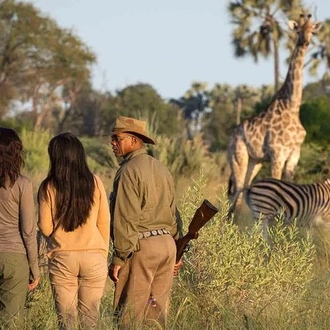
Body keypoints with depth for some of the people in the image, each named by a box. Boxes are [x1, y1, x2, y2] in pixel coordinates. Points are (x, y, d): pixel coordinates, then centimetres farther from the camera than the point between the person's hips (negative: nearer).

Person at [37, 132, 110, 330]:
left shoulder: (49, 187, -4)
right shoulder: (94, 183, 0)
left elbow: (46, 228, -3)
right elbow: (105, 222, 4)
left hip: (63, 258, -1)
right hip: (94, 256, 1)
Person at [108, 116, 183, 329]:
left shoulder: (129, 171, -10)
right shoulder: (161, 169, 16)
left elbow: (126, 219, -16)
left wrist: (119, 257, -14)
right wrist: (176, 251, 23)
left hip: (141, 246, -8)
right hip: (167, 243, 8)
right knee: (157, 311, 11)